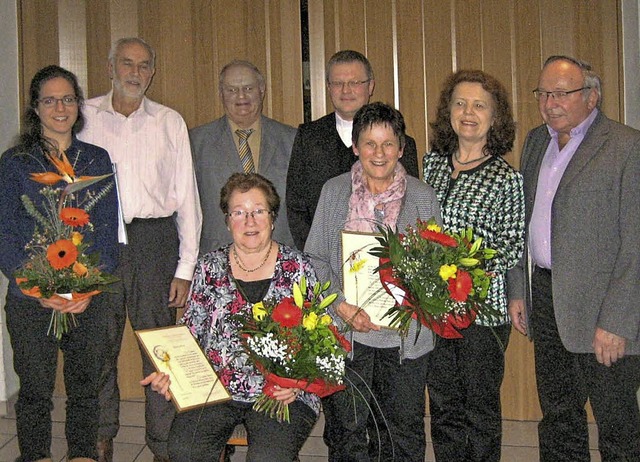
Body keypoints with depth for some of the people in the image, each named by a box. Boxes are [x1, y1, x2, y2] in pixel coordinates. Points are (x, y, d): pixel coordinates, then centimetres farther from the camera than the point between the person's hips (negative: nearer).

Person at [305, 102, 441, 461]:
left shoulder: (423, 196, 5)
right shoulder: (334, 191, 5)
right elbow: (316, 259, 3)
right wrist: (342, 307, -11)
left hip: (405, 333, 1)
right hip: (346, 331, 0)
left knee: (403, 433, 8)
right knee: (346, 432, 6)